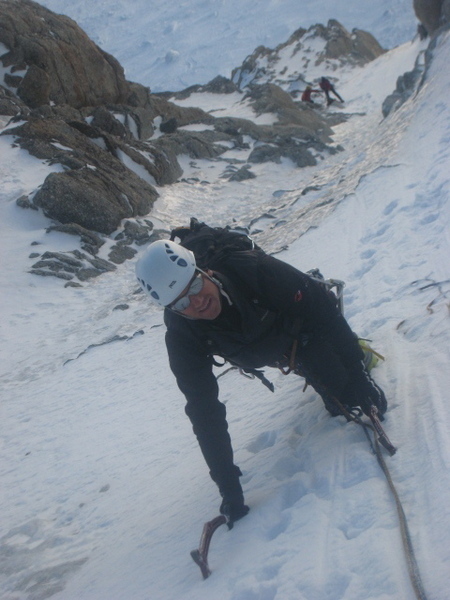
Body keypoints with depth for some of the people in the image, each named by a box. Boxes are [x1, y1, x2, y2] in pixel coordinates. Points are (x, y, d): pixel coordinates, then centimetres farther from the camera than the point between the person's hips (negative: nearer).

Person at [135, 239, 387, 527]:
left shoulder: (253, 269, -41)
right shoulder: (182, 338, -32)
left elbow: (320, 305, -32)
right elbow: (204, 411, -28)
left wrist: (357, 371, -32)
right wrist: (228, 486, -30)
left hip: (311, 331, -2)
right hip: (278, 358, 2)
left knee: (371, 404, -1)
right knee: (341, 407, 3)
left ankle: (359, 354, 29)